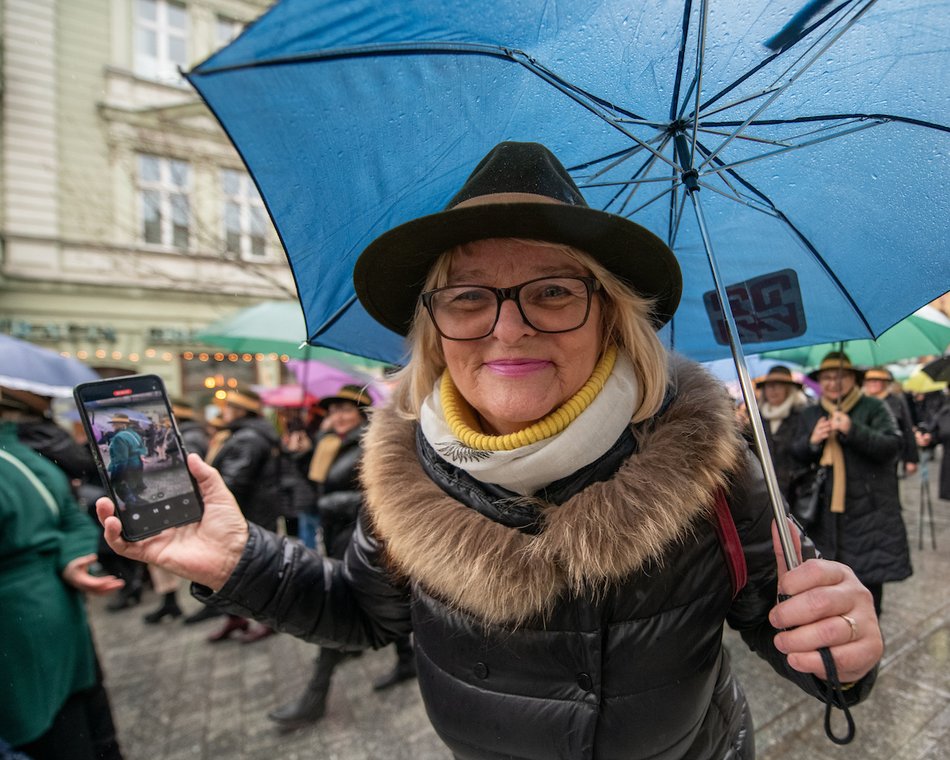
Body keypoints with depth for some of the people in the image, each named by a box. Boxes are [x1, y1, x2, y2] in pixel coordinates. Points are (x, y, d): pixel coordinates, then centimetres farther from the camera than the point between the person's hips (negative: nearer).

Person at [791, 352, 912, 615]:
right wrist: (812, 441, -11)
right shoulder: (810, 415, 11)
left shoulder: (874, 407, 0)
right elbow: (796, 456, 9)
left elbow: (892, 446, -13)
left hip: (868, 509, -3)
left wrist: (852, 430, -25)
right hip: (825, 510, 3)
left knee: (870, 574, 4)